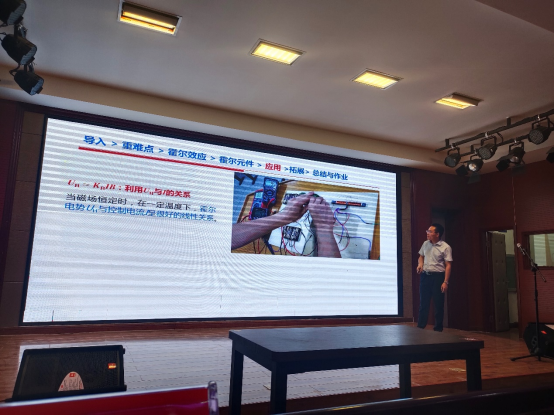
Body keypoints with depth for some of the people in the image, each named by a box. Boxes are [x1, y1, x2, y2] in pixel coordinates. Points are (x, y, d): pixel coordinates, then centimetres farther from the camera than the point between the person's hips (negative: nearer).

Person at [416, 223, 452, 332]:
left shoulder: (445, 247, -8)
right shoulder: (425, 244, 8)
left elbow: (448, 265, -10)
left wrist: (445, 282, -16)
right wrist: (420, 264, 2)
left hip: (438, 276, -5)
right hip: (425, 276, 5)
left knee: (438, 304, 3)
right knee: (423, 303, 9)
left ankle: (438, 329, 16)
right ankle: (420, 327, 15)